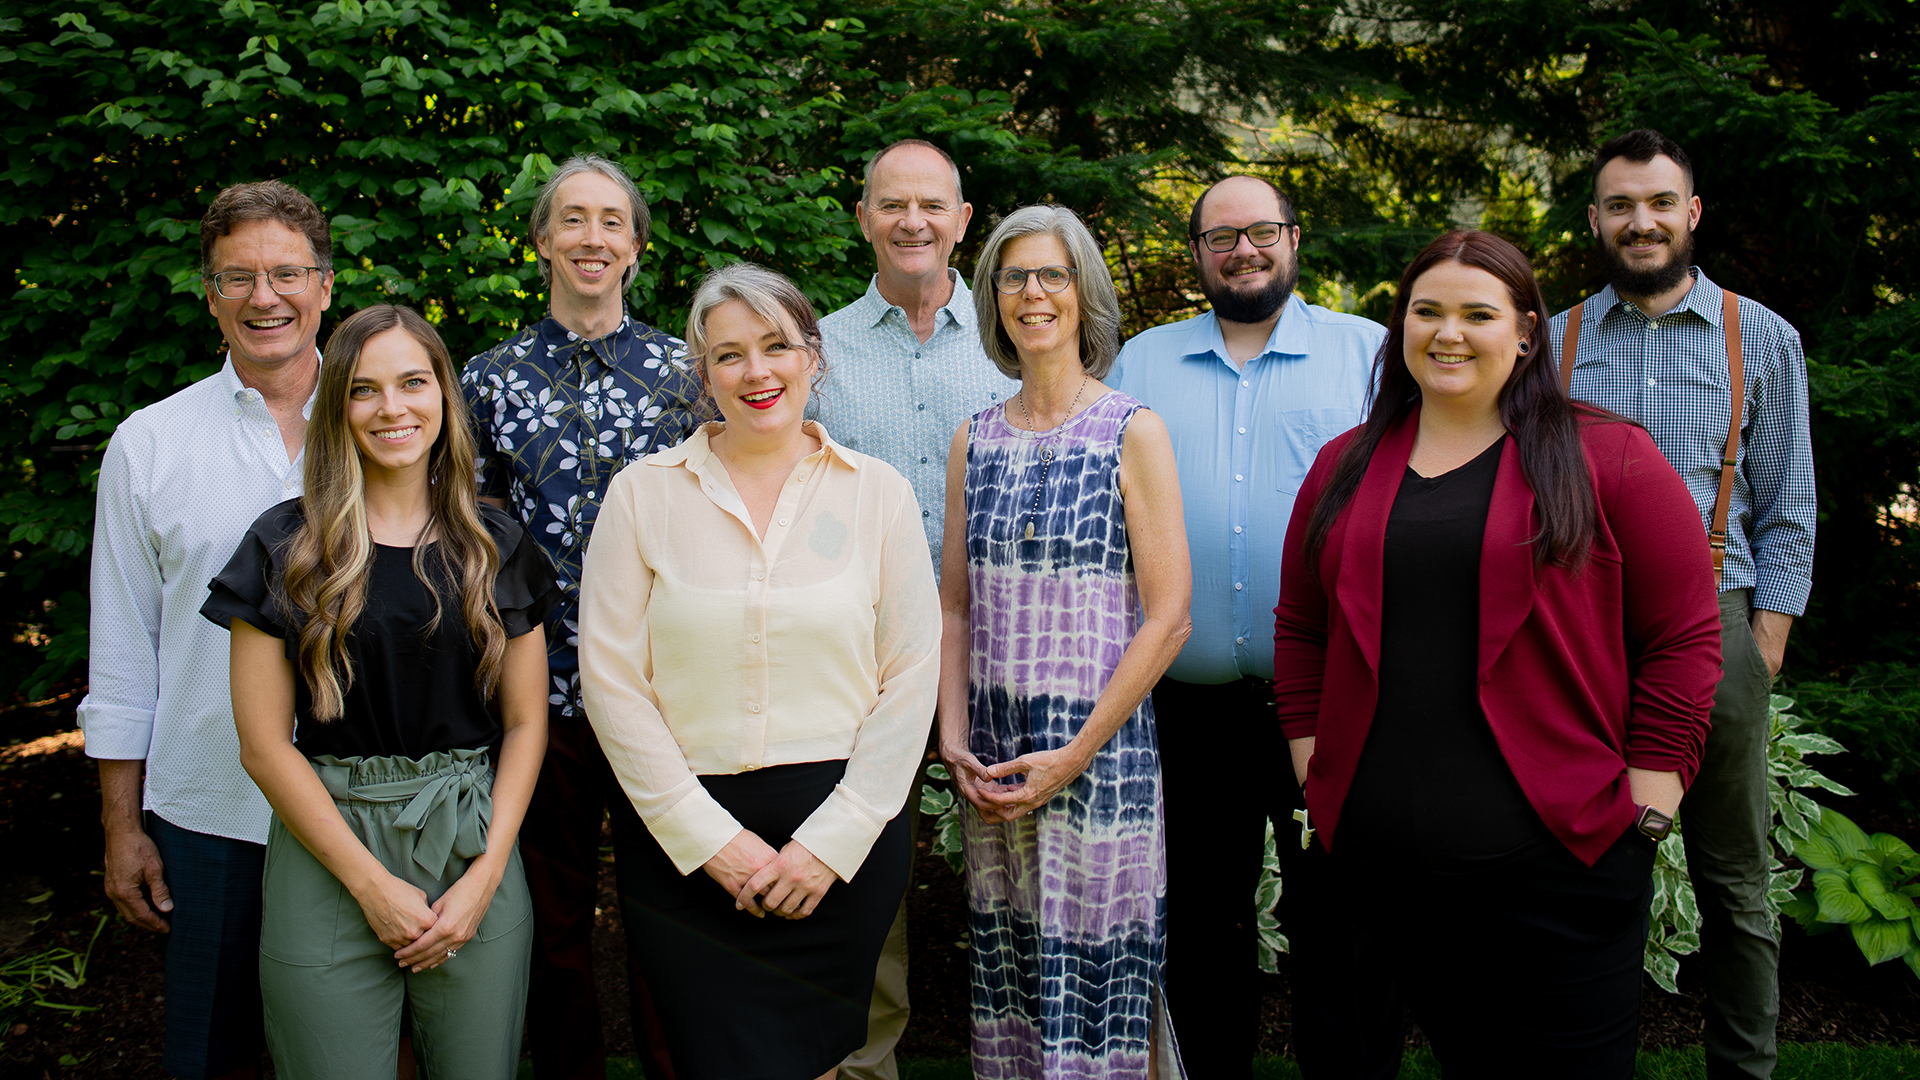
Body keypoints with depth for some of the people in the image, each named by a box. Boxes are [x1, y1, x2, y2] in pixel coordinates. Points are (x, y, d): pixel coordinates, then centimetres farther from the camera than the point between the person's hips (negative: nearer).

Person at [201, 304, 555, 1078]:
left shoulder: (495, 547, 5)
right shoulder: (286, 548, -1)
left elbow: (526, 722, 6)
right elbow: (265, 744, -3)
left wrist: (485, 876, -6)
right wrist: (373, 884, -8)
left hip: (473, 842, 2)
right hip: (328, 849, -1)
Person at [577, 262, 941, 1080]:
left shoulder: (877, 493, 3)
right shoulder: (644, 493, 1)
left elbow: (912, 675, 1)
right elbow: (611, 677, -2)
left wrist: (833, 839, -6)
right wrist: (706, 836, -7)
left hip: (844, 835, 1)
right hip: (683, 837, 0)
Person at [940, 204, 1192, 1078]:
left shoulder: (1130, 433, -4)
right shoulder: (974, 441, 9)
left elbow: (1168, 617, -8)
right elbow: (954, 604, 12)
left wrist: (1075, 754, -12)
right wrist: (954, 734, -1)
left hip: (1100, 745, -4)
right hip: (992, 760, 4)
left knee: (1095, 981, 0)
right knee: (1006, 979, 10)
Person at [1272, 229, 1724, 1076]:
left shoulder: (1608, 459, -1)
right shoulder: (1344, 466, 11)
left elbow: (1683, 640, -2)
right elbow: (1300, 632, 14)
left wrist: (1646, 808, -7)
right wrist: (1314, 776, 6)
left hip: (1559, 858, -3)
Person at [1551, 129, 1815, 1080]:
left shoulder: (1762, 340, 8)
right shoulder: (1553, 343, 10)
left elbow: (1786, 511, 7)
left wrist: (1765, 642, -2)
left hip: (1713, 624, 0)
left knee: (1733, 882, 6)